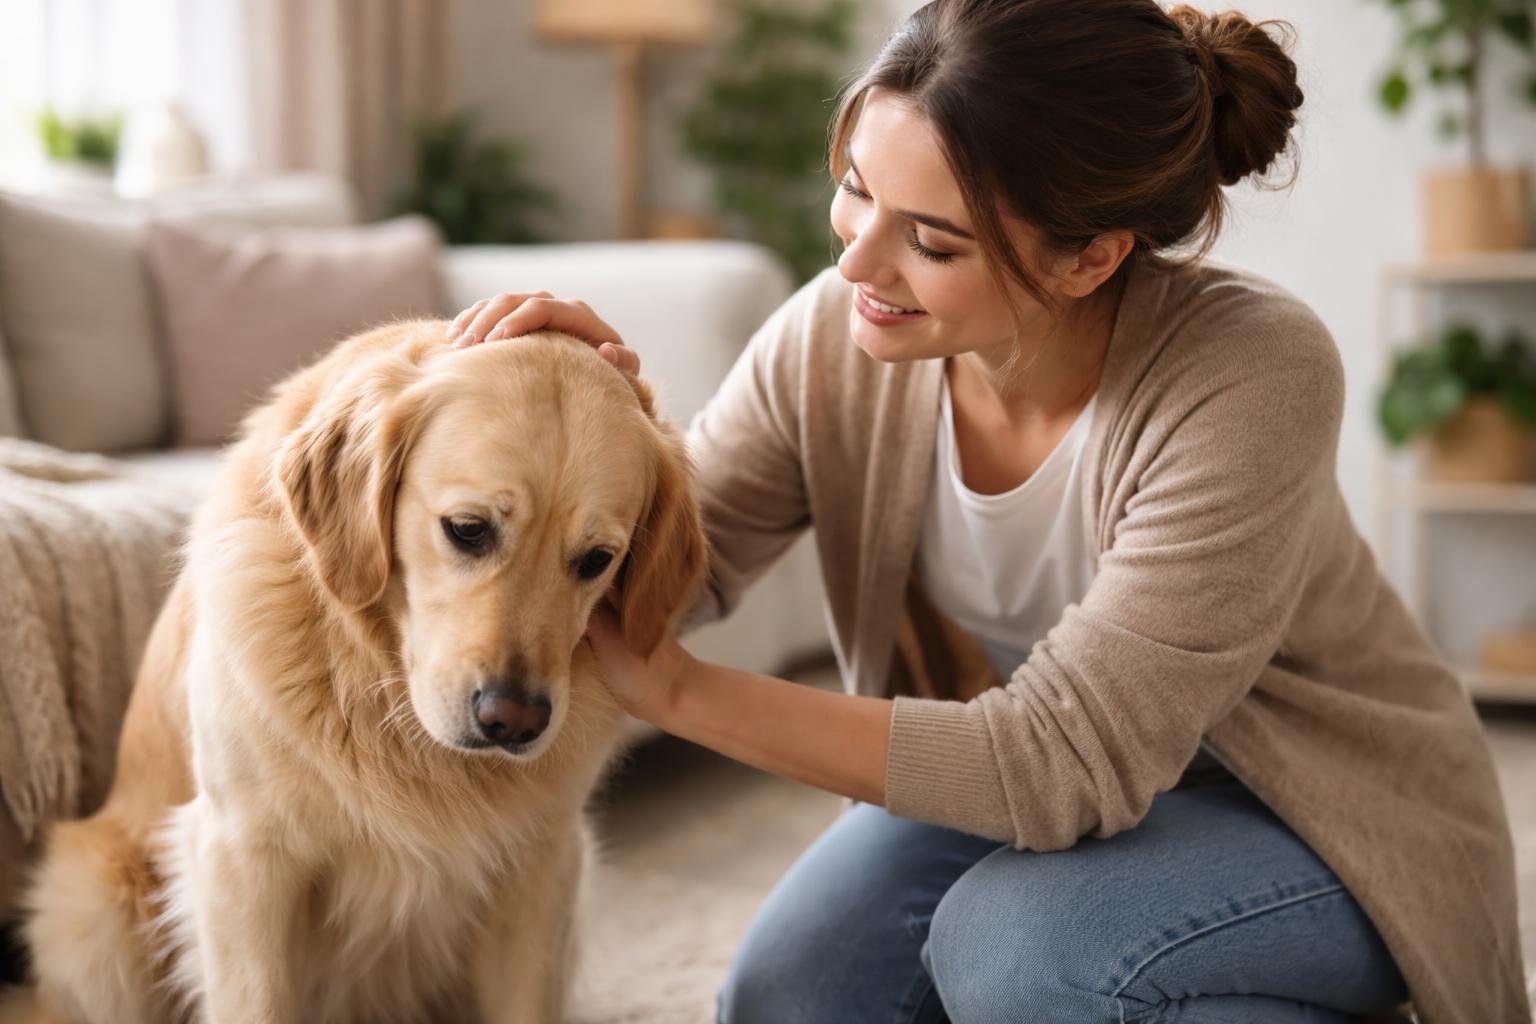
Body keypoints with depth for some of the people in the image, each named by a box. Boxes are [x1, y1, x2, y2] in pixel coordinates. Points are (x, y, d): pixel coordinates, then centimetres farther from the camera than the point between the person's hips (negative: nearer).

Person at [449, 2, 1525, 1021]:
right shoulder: (831, 337, -17)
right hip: (1010, 779, 4)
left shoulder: (1251, 380, -32)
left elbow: (1062, 761, -31)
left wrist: (677, 690, -33)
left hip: (1315, 812, -4)